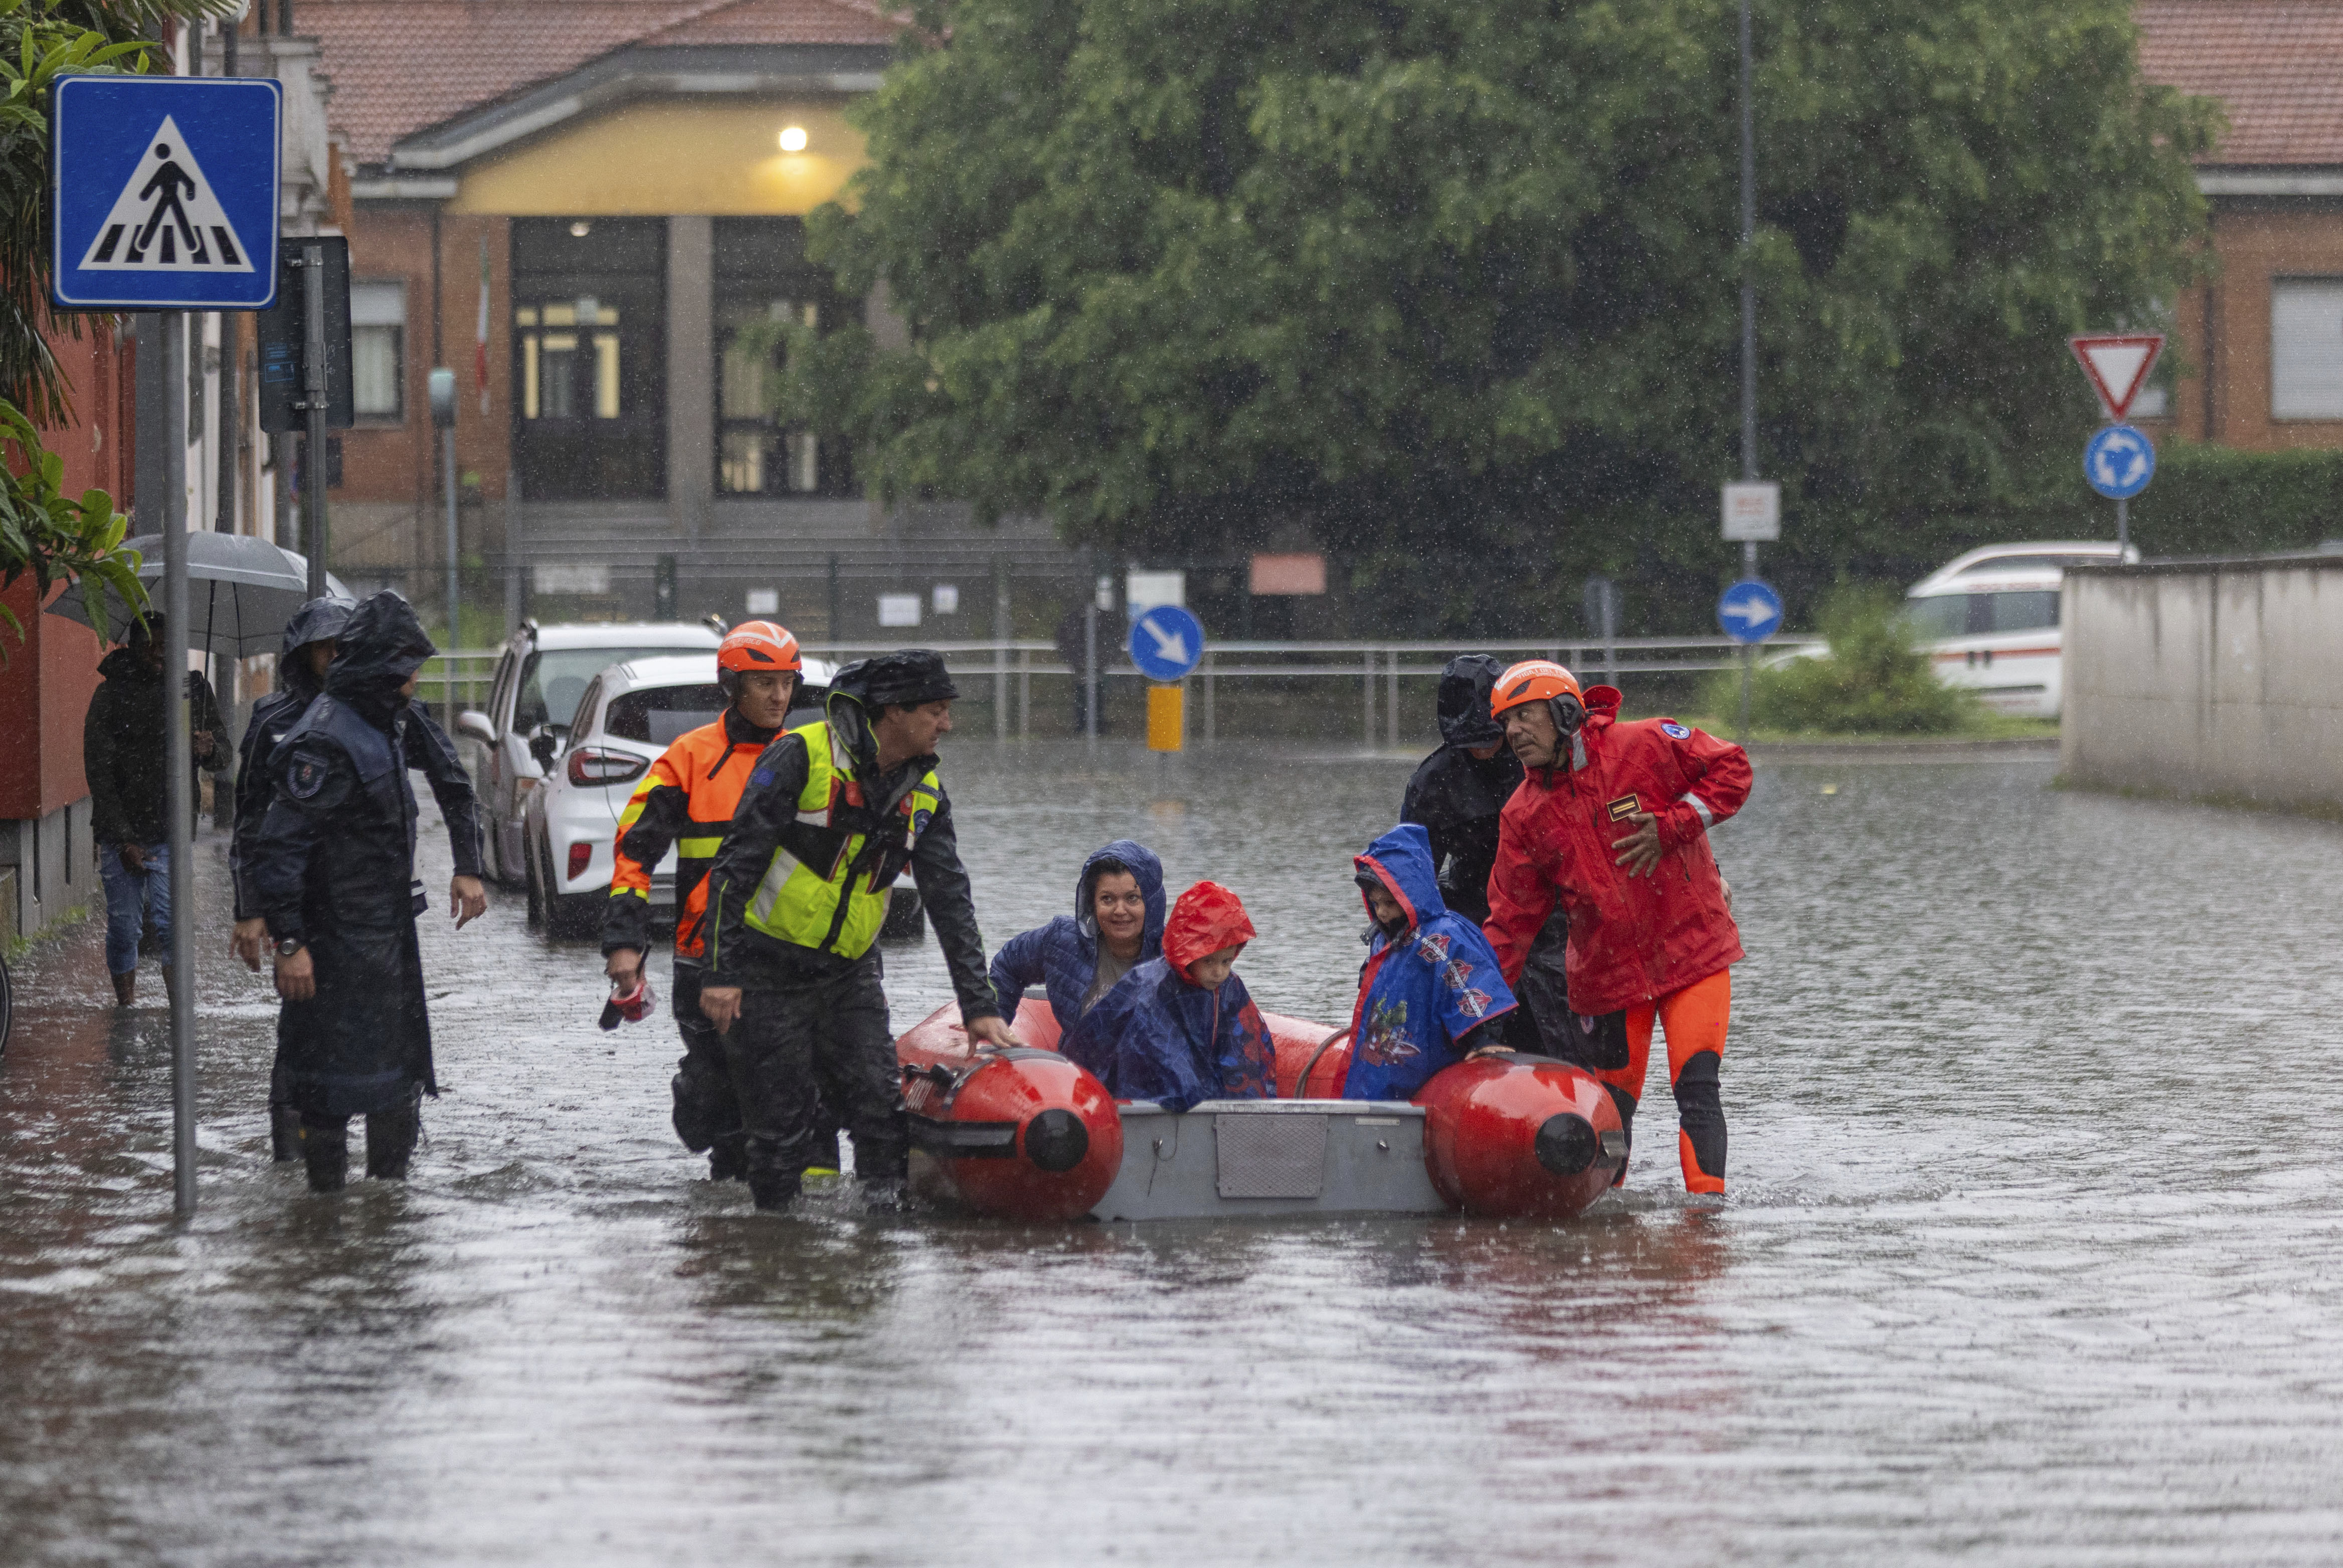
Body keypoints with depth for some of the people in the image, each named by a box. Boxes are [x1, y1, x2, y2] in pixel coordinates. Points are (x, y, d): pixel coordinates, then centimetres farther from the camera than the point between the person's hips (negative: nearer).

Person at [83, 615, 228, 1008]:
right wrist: (123, 839, -11)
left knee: (170, 922, -11)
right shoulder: (112, 693, -2)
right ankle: (124, 1008, 14)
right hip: (122, 833, -1)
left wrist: (209, 750, -14)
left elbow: (223, 756, 13)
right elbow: (99, 773, -5)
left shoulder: (193, 688, 7)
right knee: (124, 927, 2)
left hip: (172, 829, 1)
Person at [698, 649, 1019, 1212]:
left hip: (850, 971, 5)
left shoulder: (924, 794, 3)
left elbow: (950, 900, 6)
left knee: (881, 1112, -9)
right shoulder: (802, 756, -15)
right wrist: (721, 971, -20)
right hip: (770, 970, -5)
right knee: (781, 1123, -4)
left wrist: (979, 1005, 0)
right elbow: (736, 864, -15)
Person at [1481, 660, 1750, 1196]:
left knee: (1696, 1087, -14)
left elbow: (1731, 769, -4)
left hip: (1692, 952, -3)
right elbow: (1512, 919, 2)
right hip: (1606, 974, 3)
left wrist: (1672, 828, -15)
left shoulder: (1645, 745, -10)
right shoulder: (1524, 817, 1)